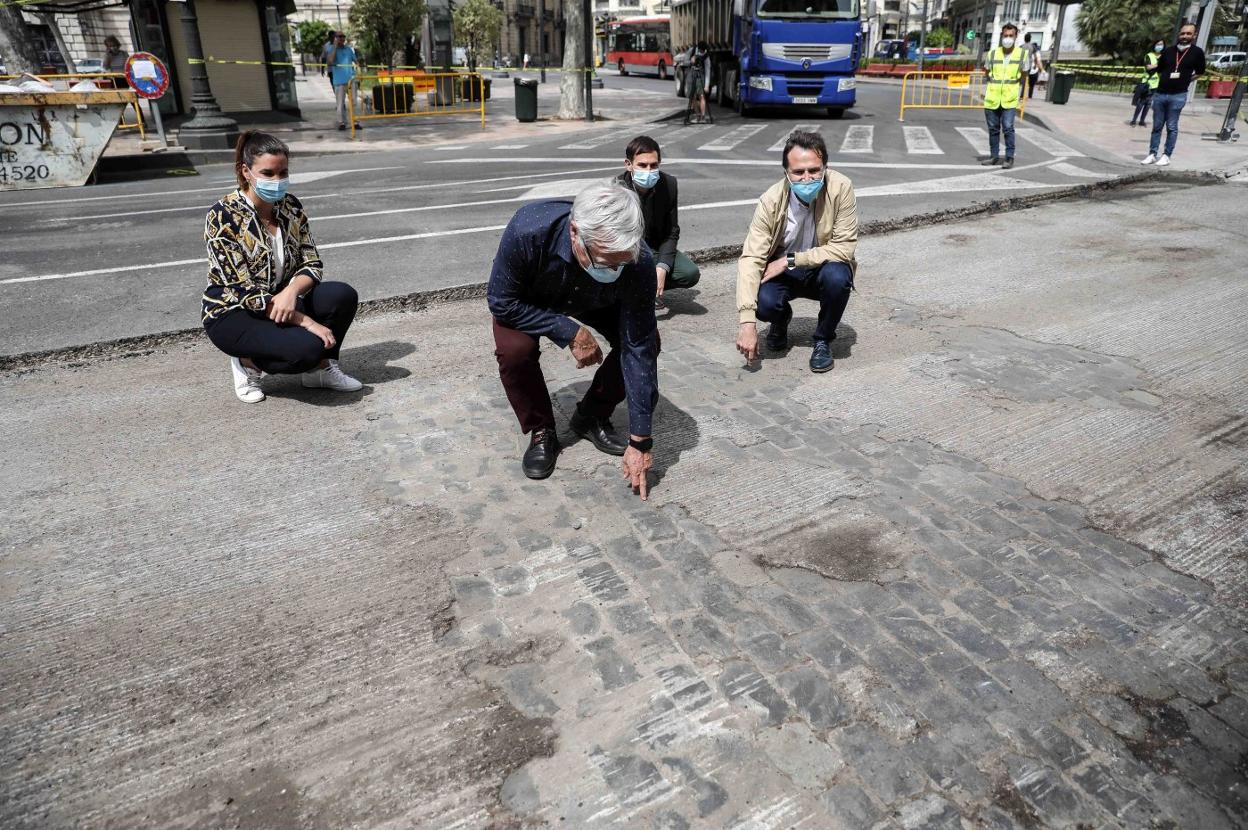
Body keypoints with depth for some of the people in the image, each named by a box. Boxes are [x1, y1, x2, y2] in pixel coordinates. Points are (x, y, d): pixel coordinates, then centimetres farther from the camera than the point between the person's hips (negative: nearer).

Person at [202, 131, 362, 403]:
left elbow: (312, 263, -2)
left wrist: (291, 291, -26)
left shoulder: (290, 207, -1)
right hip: (233, 314, -6)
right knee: (307, 347, -31)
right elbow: (244, 290, -23)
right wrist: (306, 322, -29)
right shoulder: (222, 216, -19)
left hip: (281, 302, 6)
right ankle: (248, 363, 0)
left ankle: (321, 369, 0)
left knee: (343, 295, -20)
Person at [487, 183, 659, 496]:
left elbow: (639, 350, -33)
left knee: (646, 341, -20)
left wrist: (639, 441, -31)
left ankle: (592, 417, 4)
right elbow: (501, 301, -27)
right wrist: (569, 331, -35)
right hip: (528, 302, -1)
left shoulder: (639, 263, -37)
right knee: (515, 349, -31)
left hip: (596, 305, 2)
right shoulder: (528, 231, -43)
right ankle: (540, 431, -4)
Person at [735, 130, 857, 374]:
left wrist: (790, 260, -27)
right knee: (763, 302, -30)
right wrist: (747, 322, -35)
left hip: (823, 269, 0)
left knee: (837, 276, -34)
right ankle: (781, 319, 11)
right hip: (782, 271, 0)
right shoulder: (772, 200, -21)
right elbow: (751, 258, -26)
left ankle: (823, 340, -4)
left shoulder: (840, 188, -22)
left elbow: (844, 247, -21)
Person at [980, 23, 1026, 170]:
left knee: (1008, 127, -10)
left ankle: (1009, 157, -3)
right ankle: (994, 156, 20)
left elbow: (1023, 76, 10)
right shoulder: (993, 53, 6)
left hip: (1010, 99, -2)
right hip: (992, 98, 2)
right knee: (993, 128, 9)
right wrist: (985, 90, 6)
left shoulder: (1022, 54, 3)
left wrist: (1020, 93, 7)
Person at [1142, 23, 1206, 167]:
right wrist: (1164, 81, 9)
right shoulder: (1168, 50, 7)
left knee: (1171, 127, 1)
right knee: (1157, 126, 7)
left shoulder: (1197, 52, 0)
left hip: (1178, 96, -3)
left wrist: (1185, 80, 5)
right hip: (1160, 94, 3)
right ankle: (1152, 154, 12)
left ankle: (1166, 155, 6)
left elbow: (1200, 72, 11)